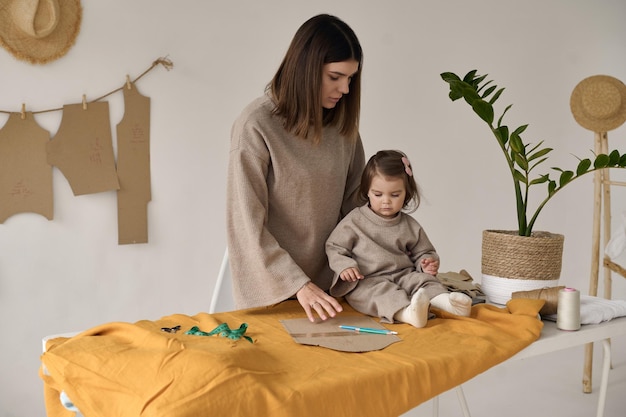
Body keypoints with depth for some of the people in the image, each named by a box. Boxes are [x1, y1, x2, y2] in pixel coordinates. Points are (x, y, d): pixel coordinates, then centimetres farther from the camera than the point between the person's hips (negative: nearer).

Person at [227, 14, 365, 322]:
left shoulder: (341, 122, -1)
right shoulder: (257, 125, -17)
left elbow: (354, 200, 6)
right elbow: (247, 224, -18)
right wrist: (297, 284, -23)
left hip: (328, 283, 5)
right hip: (273, 290, -5)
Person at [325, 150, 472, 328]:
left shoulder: (410, 226, 13)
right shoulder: (354, 221, 3)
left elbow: (422, 252, 23)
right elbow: (334, 248, 6)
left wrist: (428, 262, 0)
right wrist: (344, 266, -13)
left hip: (403, 275, 4)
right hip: (366, 281, -4)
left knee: (423, 279, -23)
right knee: (382, 292, -34)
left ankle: (441, 299, -52)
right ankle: (405, 312, -62)